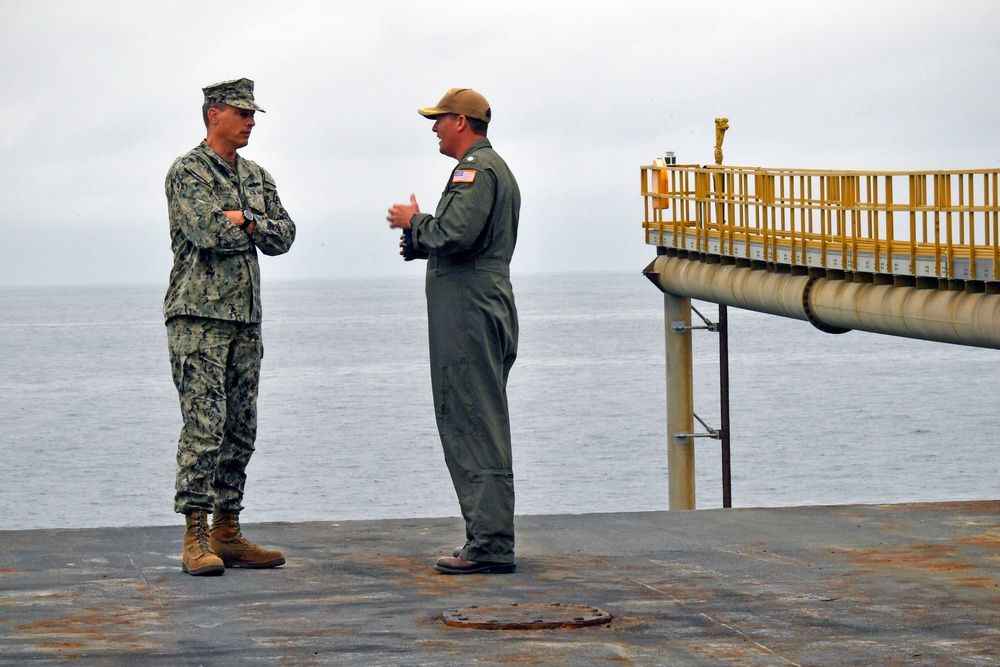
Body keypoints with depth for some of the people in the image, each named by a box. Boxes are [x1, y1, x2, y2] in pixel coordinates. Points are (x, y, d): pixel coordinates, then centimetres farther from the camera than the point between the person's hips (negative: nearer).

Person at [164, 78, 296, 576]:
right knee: (203, 426, -11)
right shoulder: (187, 172, -5)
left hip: (246, 318, 8)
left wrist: (244, 220, -9)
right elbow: (206, 231, -20)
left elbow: (283, 236, 8)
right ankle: (195, 539, -10)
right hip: (199, 315, -8)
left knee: (240, 431, 8)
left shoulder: (256, 177, 17)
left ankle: (227, 533, 13)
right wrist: (253, 226, -3)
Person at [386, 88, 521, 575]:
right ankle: (487, 539, 15)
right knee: (478, 428, 12)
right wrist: (421, 245, 16)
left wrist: (414, 222, -7)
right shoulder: (495, 167, 24)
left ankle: (489, 546, -12)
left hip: (469, 312, -11)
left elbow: (455, 234, -24)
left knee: (475, 429, -11)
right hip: (483, 311, 11)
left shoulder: (476, 169, -11)